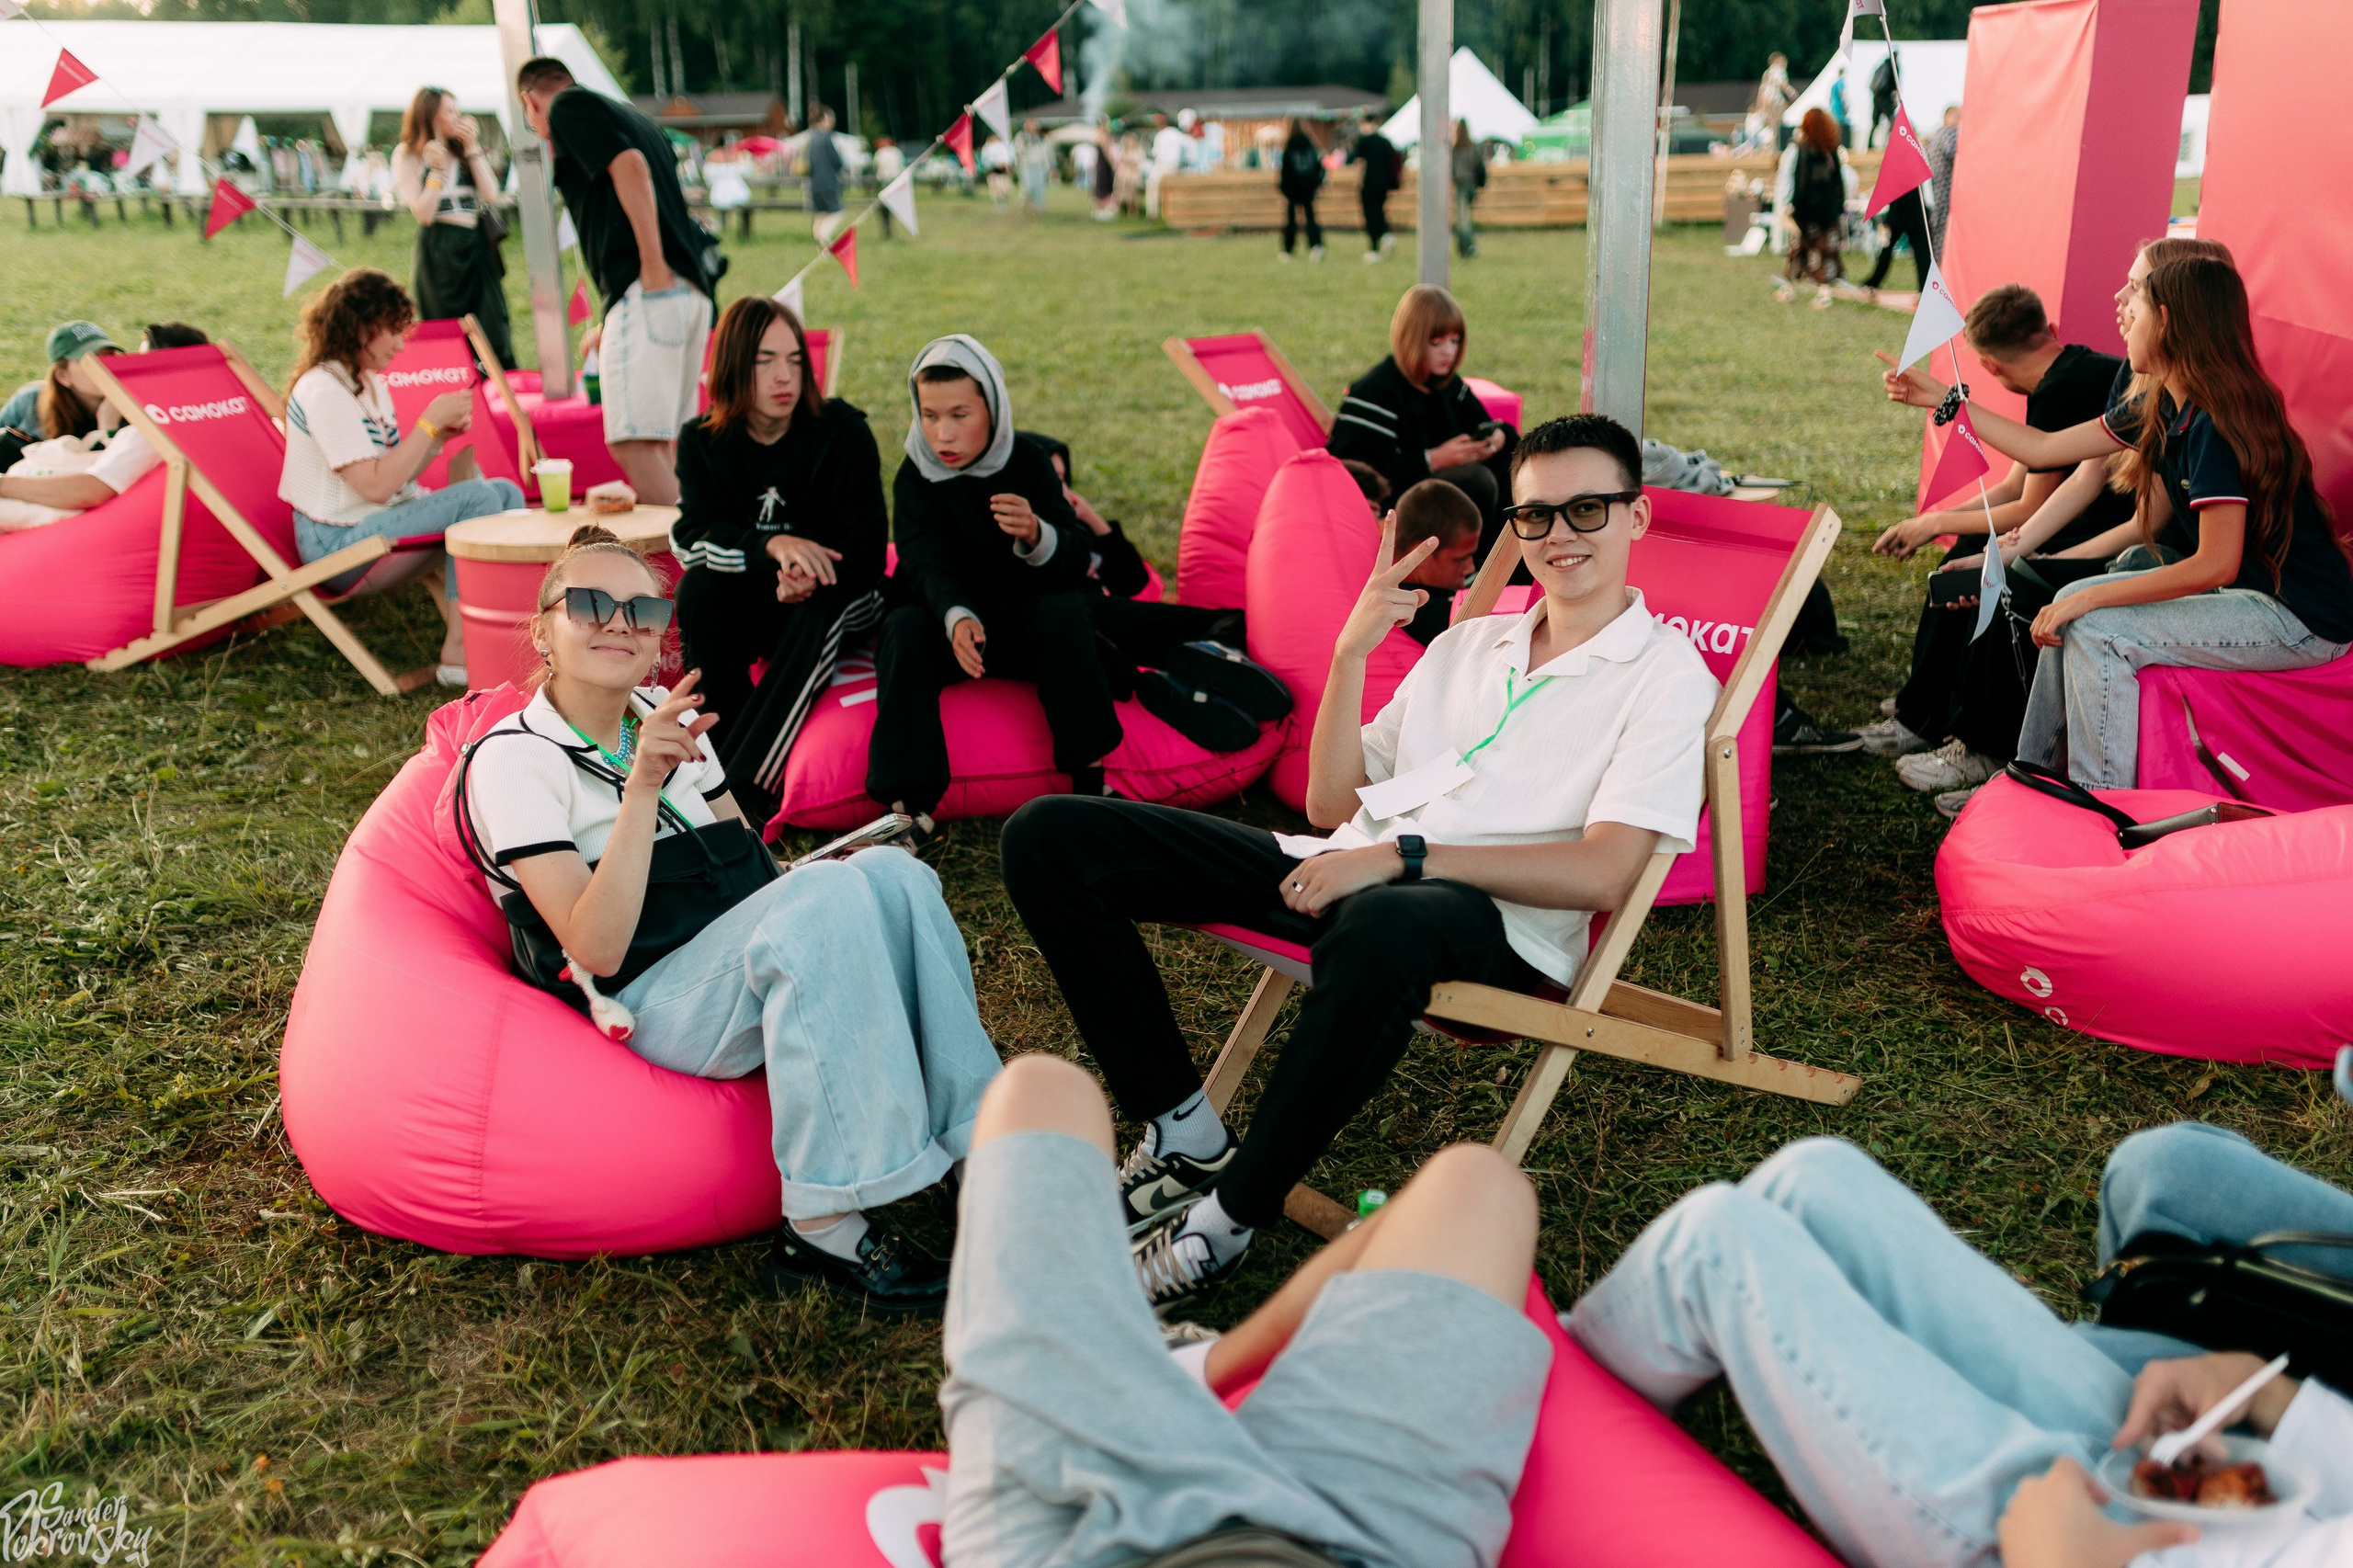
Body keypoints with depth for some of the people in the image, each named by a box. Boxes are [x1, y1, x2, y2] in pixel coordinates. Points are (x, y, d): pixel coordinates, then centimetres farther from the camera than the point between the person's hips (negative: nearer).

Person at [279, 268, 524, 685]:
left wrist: (443, 433, -4)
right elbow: (376, 486, -22)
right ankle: (458, 651, -22)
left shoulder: (371, 383, 14)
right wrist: (430, 421, -17)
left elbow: (398, 474, 12)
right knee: (478, 499, -23)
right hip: (337, 541, -10)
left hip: (380, 520, 10)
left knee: (506, 493, -2)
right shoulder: (324, 392, -16)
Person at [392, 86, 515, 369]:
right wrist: (437, 170, -14)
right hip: (438, 250, -4)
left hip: (475, 246, 4)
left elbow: (490, 192, 1)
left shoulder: (461, 149, 15)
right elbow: (423, 214, -7)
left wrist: (472, 148, -1)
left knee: (493, 329, -2)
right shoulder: (407, 156, 2)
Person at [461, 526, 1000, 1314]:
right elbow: (598, 949, -18)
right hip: (645, 1007, -6)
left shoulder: (668, 717, 14)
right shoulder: (514, 759, -7)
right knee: (831, 894, -31)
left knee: (892, 872, -20)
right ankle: (823, 1228, -33)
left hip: (742, 980, 6)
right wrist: (641, 787, -26)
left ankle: (978, 1138, -20)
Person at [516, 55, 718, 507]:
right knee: (661, 443, 12)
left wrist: (654, 267, -18)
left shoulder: (567, 105, 4)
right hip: (693, 290, 9)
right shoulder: (628, 116, 30)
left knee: (634, 442, -13)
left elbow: (630, 165, -14)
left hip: (649, 292, -9)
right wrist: (609, 326, 33)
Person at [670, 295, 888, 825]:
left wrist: (807, 577, -31)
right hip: (750, 611, 2)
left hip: (832, 606, -2)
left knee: (824, 600, -35)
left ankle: (743, 781, -42)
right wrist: (773, 546, -36)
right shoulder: (702, 440, -3)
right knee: (699, 587, -28)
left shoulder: (842, 431, -9)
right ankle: (729, 747, -28)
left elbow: (865, 548, -12)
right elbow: (691, 536, -18)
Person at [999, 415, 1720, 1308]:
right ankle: (1184, 1135, -4)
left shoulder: (1666, 676, 7)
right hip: (1340, 875, 6)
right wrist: (1352, 652, 8)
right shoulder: (1468, 643, 26)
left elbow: (1603, 874, -9)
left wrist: (1401, 857, -16)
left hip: (1493, 922, -6)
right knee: (1051, 838, -7)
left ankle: (1228, 1215, -24)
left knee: (1381, 926, -46)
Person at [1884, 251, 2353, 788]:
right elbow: (2042, 449, 11)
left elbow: (2216, 564, -27)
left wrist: (2089, 598, -22)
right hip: (2245, 590, 9)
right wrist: (1944, 398, 12)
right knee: (2074, 611, 5)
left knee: (2096, 631, -19)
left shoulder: (2217, 421, -24)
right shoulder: (2158, 407, 4)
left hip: (2302, 619, -9)